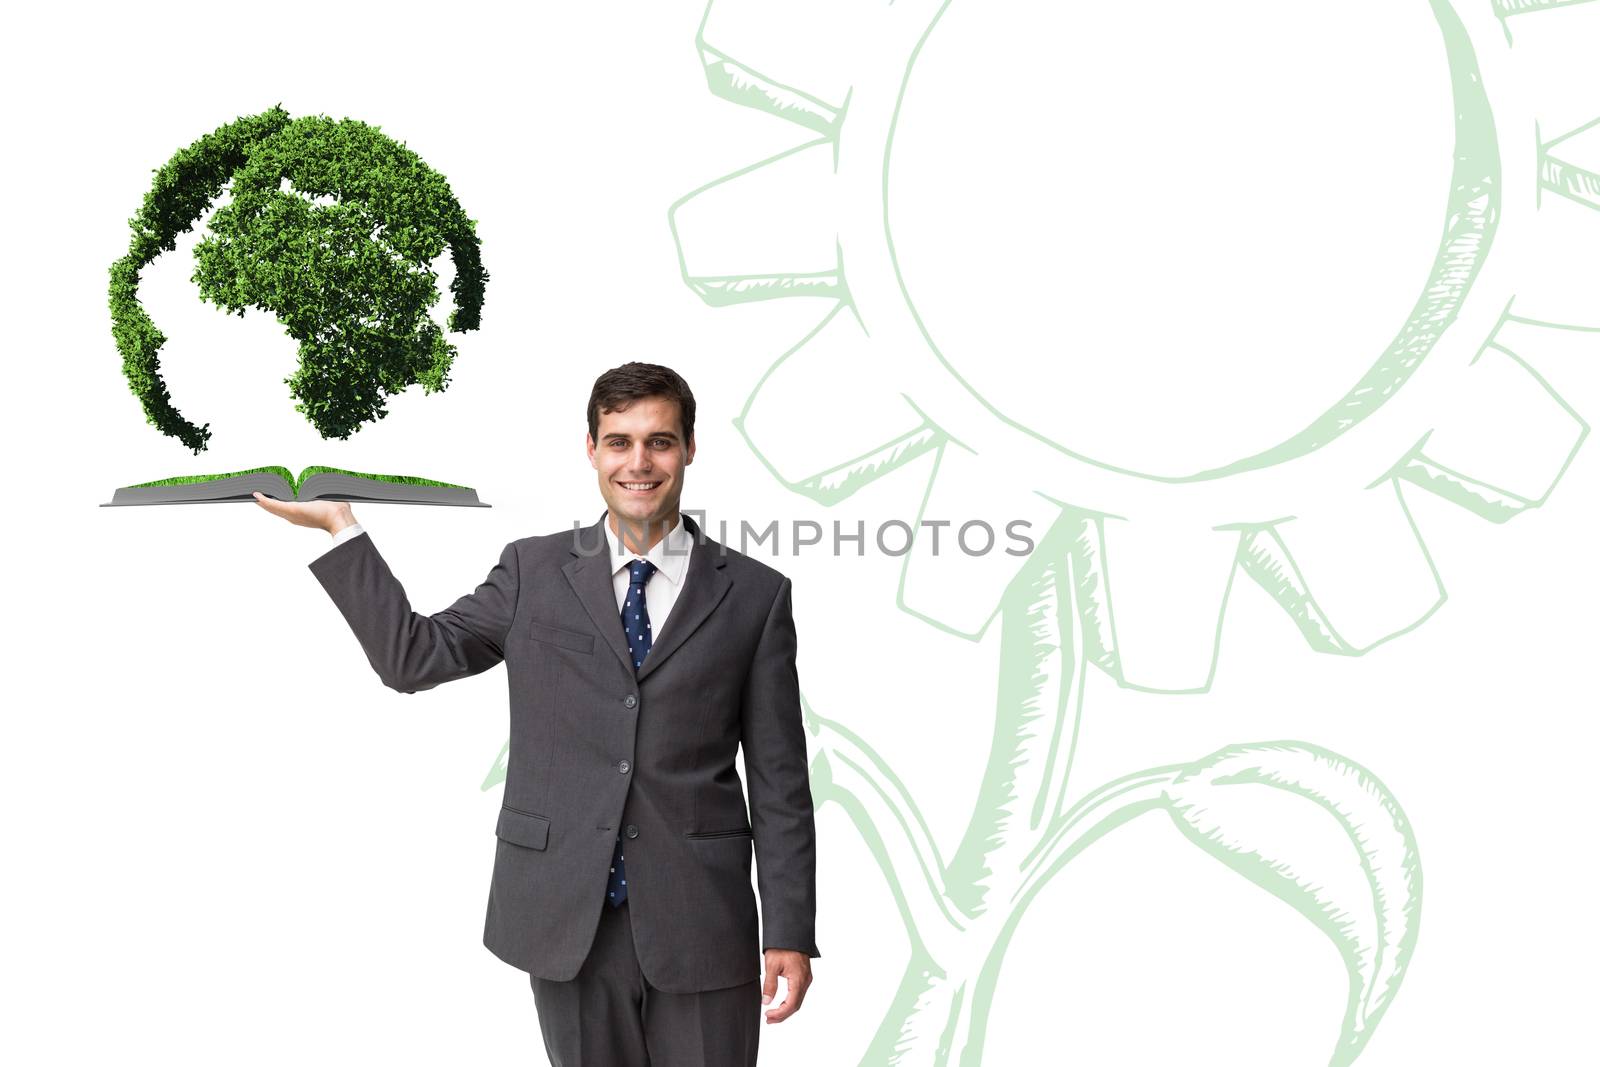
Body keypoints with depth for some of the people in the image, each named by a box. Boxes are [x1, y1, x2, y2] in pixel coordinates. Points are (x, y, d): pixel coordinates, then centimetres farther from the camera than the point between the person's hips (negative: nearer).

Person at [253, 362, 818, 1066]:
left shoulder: (755, 594, 3)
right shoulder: (534, 571, 7)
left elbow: (779, 783, 1)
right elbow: (412, 657, 2)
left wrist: (789, 934, -2)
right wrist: (339, 526, -2)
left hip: (699, 926, -1)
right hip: (568, 923, 1)